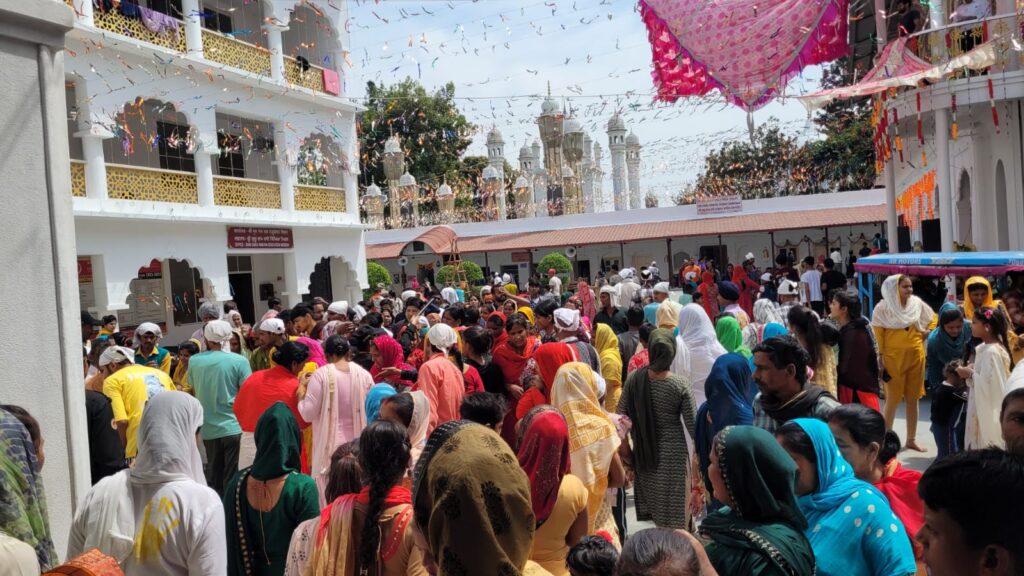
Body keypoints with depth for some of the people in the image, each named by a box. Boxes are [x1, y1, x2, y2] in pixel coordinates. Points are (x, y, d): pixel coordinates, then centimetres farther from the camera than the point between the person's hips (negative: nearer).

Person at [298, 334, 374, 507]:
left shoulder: (321, 374, -8)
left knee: (329, 499, 6)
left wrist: (301, 392, 6)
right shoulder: (364, 374, 1)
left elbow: (308, 414, -9)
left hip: (331, 446, -3)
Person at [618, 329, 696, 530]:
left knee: (647, 512, 19)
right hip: (673, 454, -3)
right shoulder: (680, 385, -15)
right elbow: (693, 426, -12)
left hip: (643, 454, 3)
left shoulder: (634, 378, -7)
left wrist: (625, 449, 9)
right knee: (673, 517, 8)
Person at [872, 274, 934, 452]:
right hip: (893, 358, -4)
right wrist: (880, 361, -12)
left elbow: (933, 318, 20)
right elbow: (877, 336, -9)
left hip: (915, 356, 4)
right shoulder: (883, 308, -9)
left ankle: (911, 439, 22)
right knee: (893, 399, 1)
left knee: (913, 399, 11)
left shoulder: (917, 303, 3)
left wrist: (928, 332, 3)